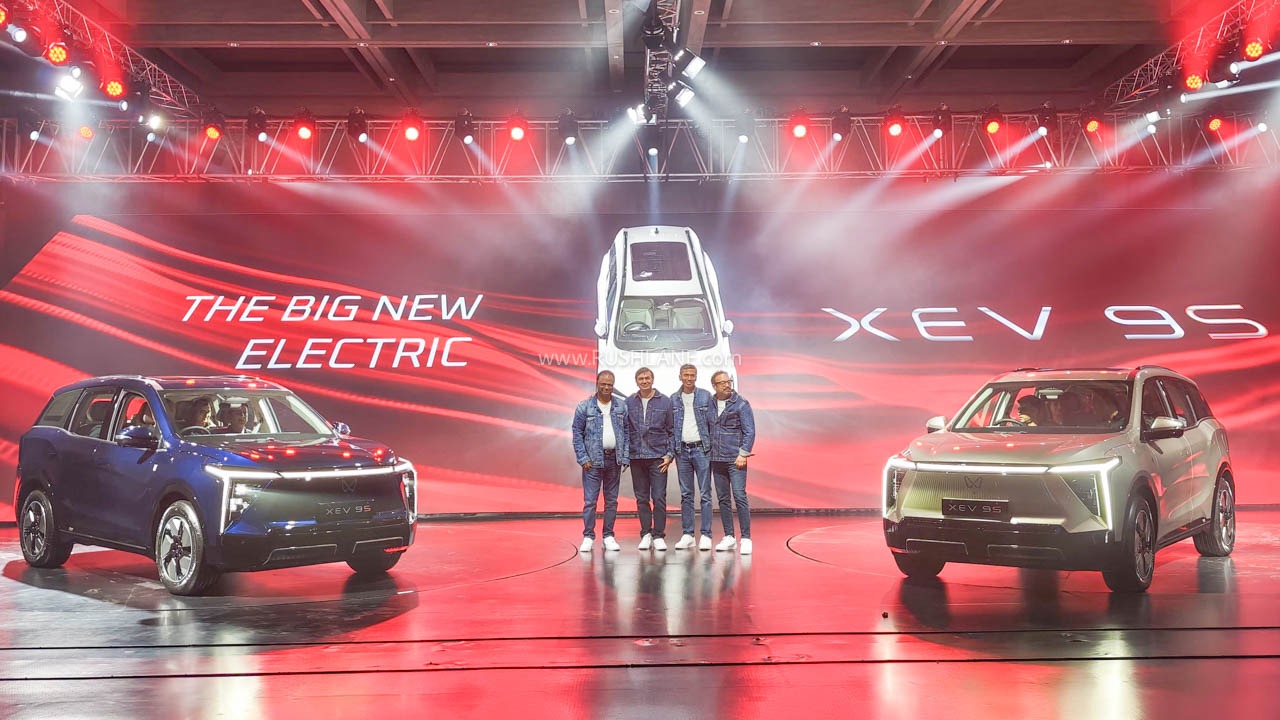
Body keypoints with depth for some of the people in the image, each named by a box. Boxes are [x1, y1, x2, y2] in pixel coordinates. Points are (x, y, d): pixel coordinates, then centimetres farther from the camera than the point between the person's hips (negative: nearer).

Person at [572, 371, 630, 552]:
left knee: (612, 500, 9)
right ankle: (588, 537, 6)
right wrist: (583, 458, -8)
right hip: (593, 460, -3)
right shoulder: (584, 407, -2)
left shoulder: (621, 407, 7)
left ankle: (609, 537, 17)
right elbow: (577, 434, -2)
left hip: (614, 460, 3)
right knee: (590, 500, -3)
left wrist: (625, 458, 0)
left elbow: (627, 433, 7)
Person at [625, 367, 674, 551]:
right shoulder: (629, 403, 6)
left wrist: (669, 454, -2)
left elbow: (671, 430, 3)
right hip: (637, 457, 2)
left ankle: (658, 536, 4)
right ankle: (646, 534, 15)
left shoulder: (665, 402, 3)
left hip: (658, 457, -2)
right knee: (642, 498, 7)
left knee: (659, 498, -4)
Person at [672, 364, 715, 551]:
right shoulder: (673, 400, 8)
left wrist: (713, 449, -5)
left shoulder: (705, 396, 1)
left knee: (705, 494, -3)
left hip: (701, 449, -3)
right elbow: (670, 427, 10)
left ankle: (706, 535, 1)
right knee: (686, 495, 7)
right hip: (682, 451, 3)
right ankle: (687, 535, 13)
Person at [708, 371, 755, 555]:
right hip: (716, 459, 5)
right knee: (723, 498, 9)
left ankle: (746, 538, -5)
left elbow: (749, 431, -5)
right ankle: (729, 537, 17)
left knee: (740, 497, -9)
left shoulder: (741, 404, -3)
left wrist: (743, 454, -12)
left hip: (735, 459, -4)